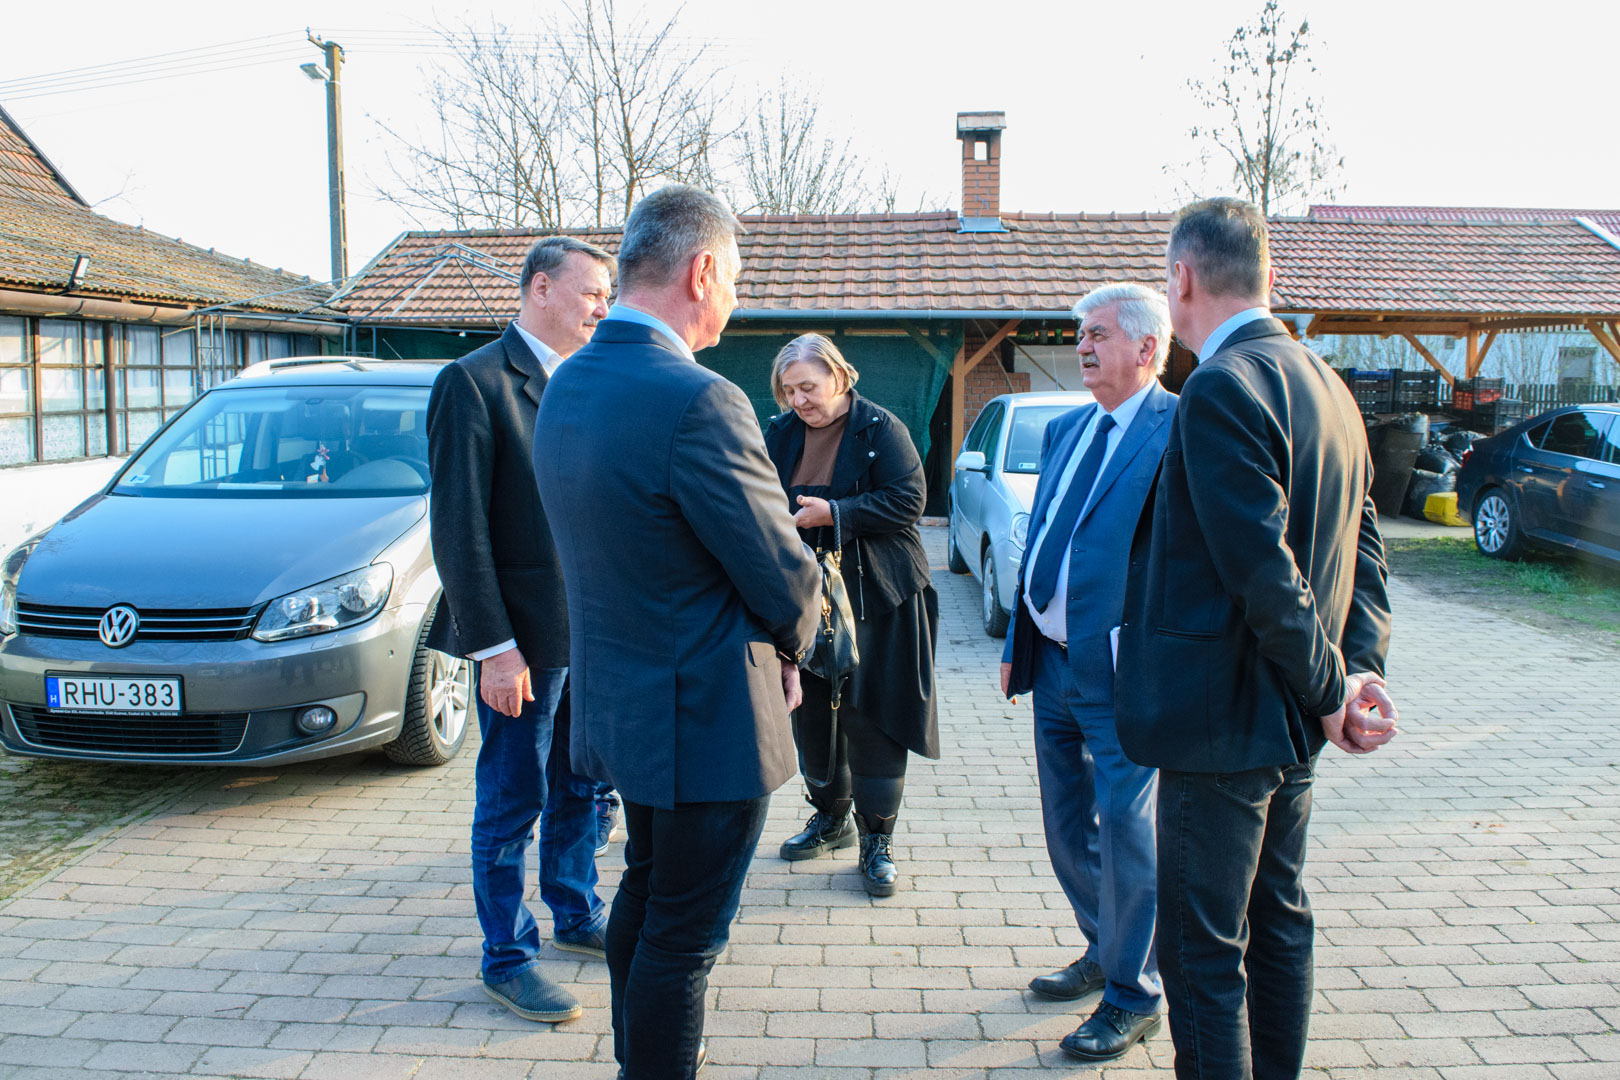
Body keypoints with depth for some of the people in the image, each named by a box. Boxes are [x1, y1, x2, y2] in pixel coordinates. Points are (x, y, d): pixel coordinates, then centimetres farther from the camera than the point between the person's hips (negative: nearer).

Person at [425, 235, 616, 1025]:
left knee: (578, 788, 20)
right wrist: (494, 648, -17)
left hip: (595, 628, 7)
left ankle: (576, 915, 39)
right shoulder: (474, 383, -12)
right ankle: (507, 959, 21)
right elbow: (459, 529, -15)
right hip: (527, 636, -7)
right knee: (512, 802, 6)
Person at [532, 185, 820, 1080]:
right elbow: (783, 573, -19)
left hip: (618, 695, 10)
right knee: (685, 932, 7)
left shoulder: (565, 387, 2)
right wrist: (791, 643, 4)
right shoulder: (698, 402, -26)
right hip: (707, 713, -9)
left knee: (645, 886, 27)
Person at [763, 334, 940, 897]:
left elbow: (908, 498, -14)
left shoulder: (880, 428, -7)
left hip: (873, 599, -5)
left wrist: (834, 513, -20)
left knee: (870, 718, -1)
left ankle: (877, 842, 10)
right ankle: (830, 818, 30)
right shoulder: (780, 433, 8)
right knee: (811, 713, 11)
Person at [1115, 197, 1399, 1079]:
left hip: (1225, 720, -10)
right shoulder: (1325, 383, 10)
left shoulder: (1221, 388, -20)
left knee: (1202, 954, 2)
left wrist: (1331, 689, -12)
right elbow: (1364, 551, 10)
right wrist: (1359, 668, 0)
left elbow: (1264, 571, -24)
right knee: (1277, 923, 21)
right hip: (1289, 722, 10)